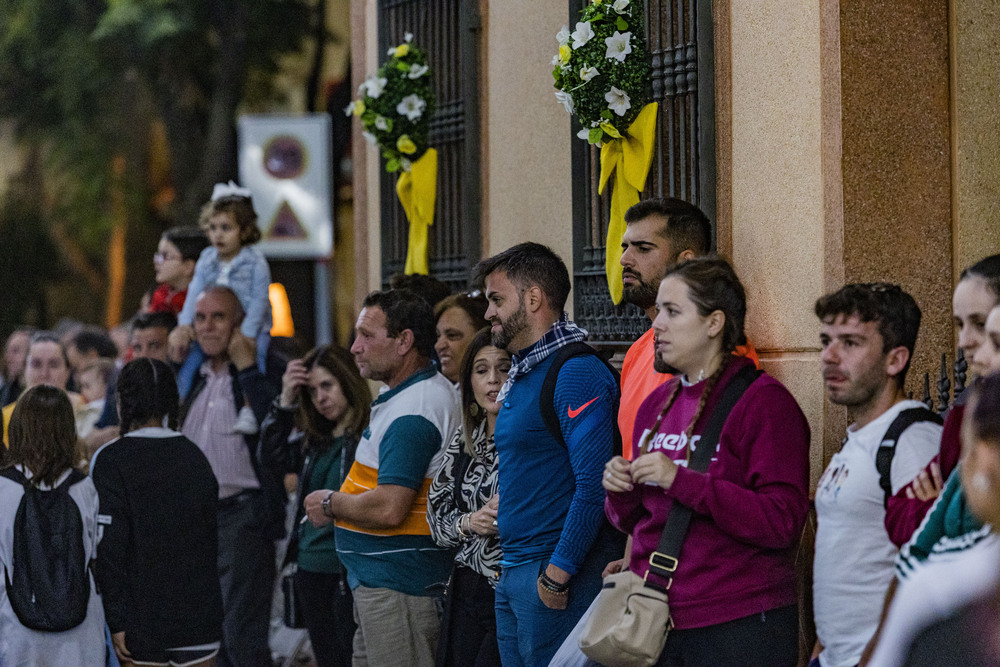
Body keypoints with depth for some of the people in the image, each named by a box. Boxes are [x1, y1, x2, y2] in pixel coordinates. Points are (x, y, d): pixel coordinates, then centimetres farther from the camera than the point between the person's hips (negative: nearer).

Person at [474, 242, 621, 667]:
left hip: (558, 575, -10)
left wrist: (557, 575, -20)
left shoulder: (578, 374, -14)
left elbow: (594, 486, -21)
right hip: (512, 573, 10)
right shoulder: (520, 376, 17)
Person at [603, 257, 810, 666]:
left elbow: (783, 523, -19)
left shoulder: (764, 402, -9)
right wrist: (620, 492, -2)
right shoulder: (657, 404, 13)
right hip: (653, 623, 6)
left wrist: (681, 481, -22)